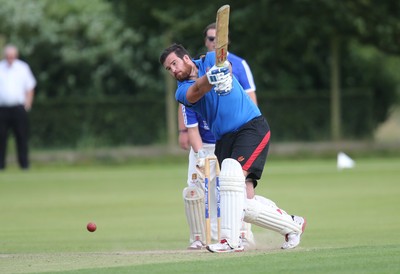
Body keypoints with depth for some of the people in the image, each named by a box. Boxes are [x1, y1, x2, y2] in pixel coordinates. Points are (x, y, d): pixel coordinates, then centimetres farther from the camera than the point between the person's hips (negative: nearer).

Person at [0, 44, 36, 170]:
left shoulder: (23, 68, 7)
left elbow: (29, 87, 10)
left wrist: (28, 103, 1)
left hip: (19, 108, 0)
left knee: (21, 136, -2)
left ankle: (24, 163, 3)